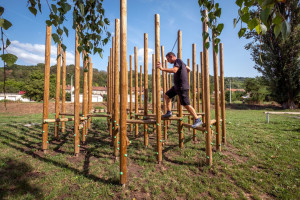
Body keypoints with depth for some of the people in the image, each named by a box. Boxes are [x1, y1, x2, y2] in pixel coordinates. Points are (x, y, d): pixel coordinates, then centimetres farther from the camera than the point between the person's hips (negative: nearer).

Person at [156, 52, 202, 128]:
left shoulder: (178, 61, -11)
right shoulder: (180, 62, 17)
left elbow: (174, 70, -30)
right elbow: (189, 69, 27)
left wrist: (162, 68, -28)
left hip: (182, 87, -10)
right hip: (177, 86, 10)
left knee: (186, 104, -9)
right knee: (166, 96, 13)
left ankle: (198, 120, 0)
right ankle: (169, 112, 19)